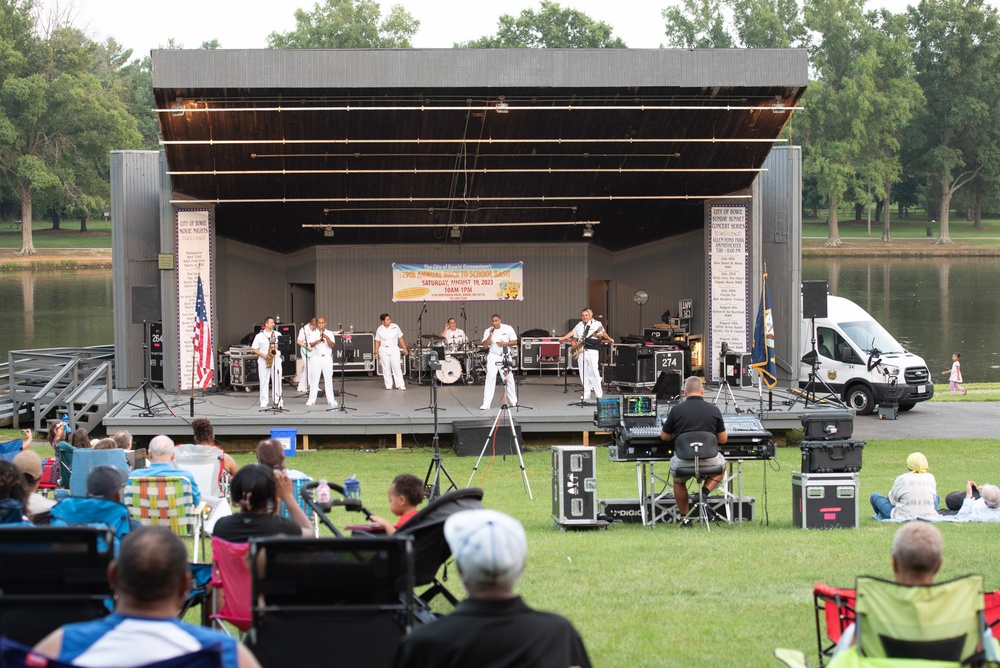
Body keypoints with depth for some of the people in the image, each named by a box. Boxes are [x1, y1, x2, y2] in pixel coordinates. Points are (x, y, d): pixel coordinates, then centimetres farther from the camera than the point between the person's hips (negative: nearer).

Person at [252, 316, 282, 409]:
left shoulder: (277, 334, 10)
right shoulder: (260, 336, 4)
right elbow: (254, 349, 2)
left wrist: (278, 347, -9)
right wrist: (263, 355, -12)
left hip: (276, 359, 1)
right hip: (263, 360, -1)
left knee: (277, 380, -3)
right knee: (264, 381, 0)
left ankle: (278, 401, 1)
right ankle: (264, 401, 5)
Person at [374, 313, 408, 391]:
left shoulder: (395, 327, 0)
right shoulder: (380, 329, 0)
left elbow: (400, 338, 5)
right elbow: (377, 341, 5)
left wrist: (405, 349, 3)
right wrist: (376, 352, 0)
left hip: (394, 349, -1)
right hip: (383, 350, 1)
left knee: (396, 367, -9)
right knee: (386, 368, 2)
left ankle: (400, 385, -8)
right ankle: (388, 385, 10)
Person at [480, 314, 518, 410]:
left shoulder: (508, 329, -3)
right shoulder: (488, 331, -2)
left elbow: (515, 342, 0)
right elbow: (485, 345, -8)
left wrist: (505, 343, -16)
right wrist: (490, 335, -19)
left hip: (505, 357, 1)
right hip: (493, 357, -1)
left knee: (509, 379, 10)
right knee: (490, 379, -9)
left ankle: (513, 402, 25)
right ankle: (486, 404, -11)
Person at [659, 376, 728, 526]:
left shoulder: (676, 410, -4)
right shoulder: (714, 410, -2)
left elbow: (664, 437, 9)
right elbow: (723, 440, 7)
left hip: (683, 462, 0)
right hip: (709, 461, 0)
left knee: (678, 480, 34)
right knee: (721, 463, 35)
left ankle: (685, 518, 28)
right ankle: (705, 492, 12)